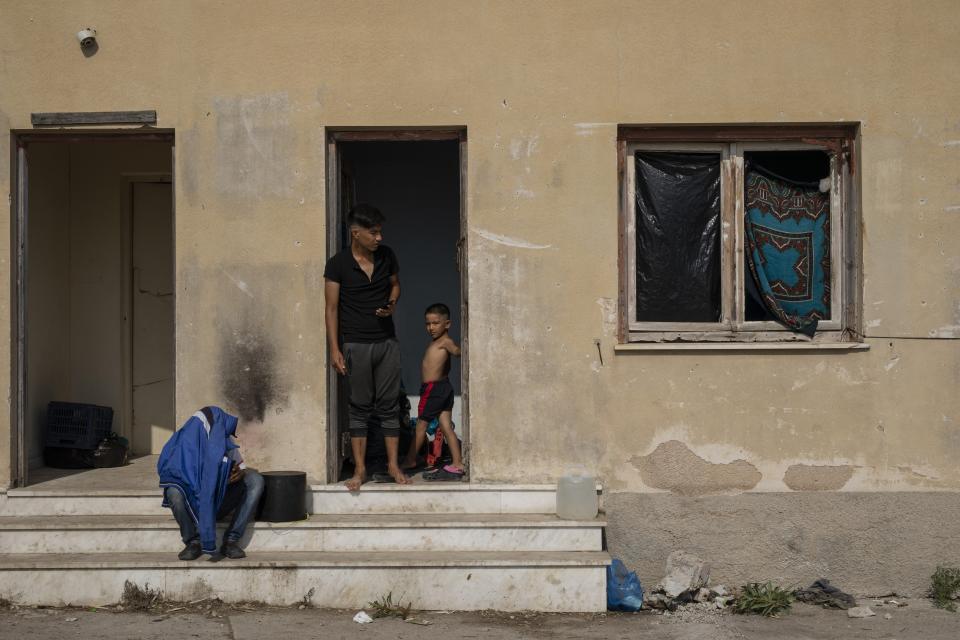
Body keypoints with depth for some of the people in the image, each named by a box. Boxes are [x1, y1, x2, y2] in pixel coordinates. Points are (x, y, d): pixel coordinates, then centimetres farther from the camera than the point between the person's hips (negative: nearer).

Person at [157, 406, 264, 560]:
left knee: (256, 480, -17)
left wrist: (241, 472, -21)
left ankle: (231, 540, -18)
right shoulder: (185, 443, -12)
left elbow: (241, 465, 7)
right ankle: (193, 541, -13)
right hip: (193, 504, -4)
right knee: (173, 492, -35)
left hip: (220, 502, 4)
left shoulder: (226, 440, 1)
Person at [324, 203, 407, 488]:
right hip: (356, 344, -3)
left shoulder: (387, 256, 1)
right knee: (360, 407, 3)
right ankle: (360, 469, 9)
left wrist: (392, 304, -5)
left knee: (388, 405, 6)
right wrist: (334, 350, -11)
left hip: (387, 341, 3)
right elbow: (332, 308, -6)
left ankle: (393, 465, 13)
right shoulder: (338, 264, -9)